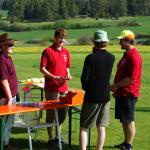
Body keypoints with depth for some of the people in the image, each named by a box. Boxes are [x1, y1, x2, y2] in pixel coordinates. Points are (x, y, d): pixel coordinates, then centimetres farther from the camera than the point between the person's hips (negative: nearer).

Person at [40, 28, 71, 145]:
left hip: (63, 87, 6)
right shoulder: (48, 51, -7)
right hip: (51, 88, -6)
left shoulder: (66, 51, 11)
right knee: (51, 112, 2)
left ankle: (57, 136, 26)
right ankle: (51, 138, 12)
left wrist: (68, 74, -1)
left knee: (63, 112, 11)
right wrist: (54, 77, -19)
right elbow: (42, 68, -9)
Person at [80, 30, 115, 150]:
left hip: (91, 97, -4)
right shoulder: (111, 58, -1)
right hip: (105, 97, 4)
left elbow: (84, 78, -15)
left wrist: (86, 88, 6)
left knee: (84, 128, 4)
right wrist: (97, 52, 13)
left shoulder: (90, 58, -15)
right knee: (101, 128, 12)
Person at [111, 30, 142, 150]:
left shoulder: (134, 57, -19)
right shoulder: (126, 54, 13)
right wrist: (116, 87, 12)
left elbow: (131, 78, -23)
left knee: (129, 121, 0)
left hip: (128, 94, -10)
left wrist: (116, 85, -13)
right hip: (121, 93, 10)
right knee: (124, 120, 17)